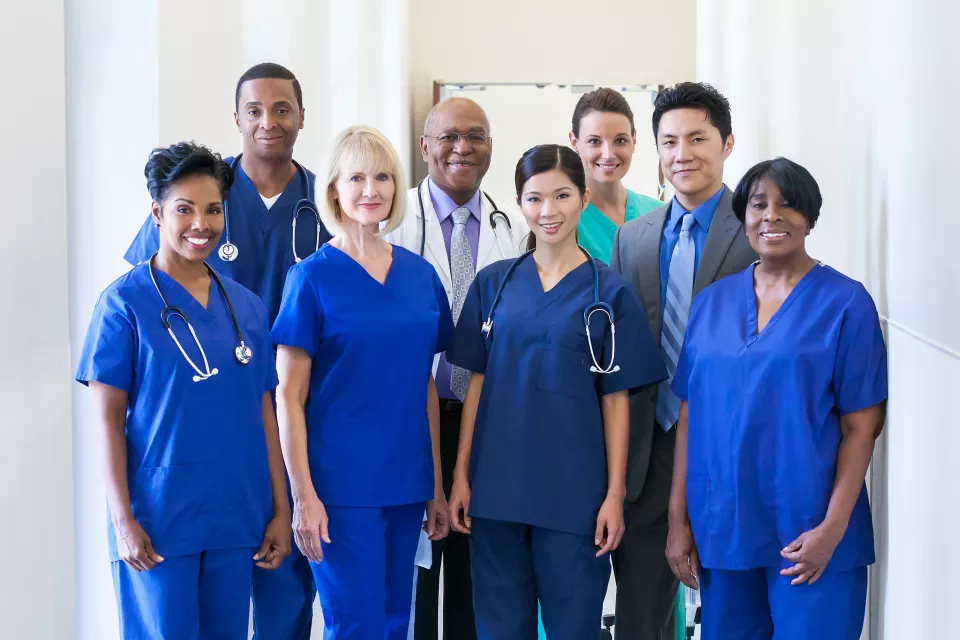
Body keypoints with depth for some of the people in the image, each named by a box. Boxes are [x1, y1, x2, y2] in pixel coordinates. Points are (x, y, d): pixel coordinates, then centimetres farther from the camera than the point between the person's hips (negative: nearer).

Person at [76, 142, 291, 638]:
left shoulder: (246, 305, 8)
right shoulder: (125, 302, -5)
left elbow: (263, 411, 10)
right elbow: (107, 417, -6)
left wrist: (280, 509, 7)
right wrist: (122, 519, -12)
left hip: (236, 519, 4)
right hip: (158, 521, -4)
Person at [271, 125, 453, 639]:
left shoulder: (421, 275, 8)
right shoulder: (313, 277, -6)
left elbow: (426, 387, 12)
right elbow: (289, 395, -7)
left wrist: (437, 486, 10)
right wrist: (304, 495, -13)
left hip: (406, 484, 5)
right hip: (341, 485, -5)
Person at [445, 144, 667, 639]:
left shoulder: (609, 292, -1)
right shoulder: (493, 282, 5)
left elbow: (615, 399, -1)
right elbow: (477, 383, 7)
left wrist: (615, 494, -5)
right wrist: (461, 476, 2)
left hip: (574, 491, -2)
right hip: (496, 484, 2)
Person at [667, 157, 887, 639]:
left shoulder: (845, 302, -4)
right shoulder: (710, 303, 7)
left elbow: (861, 426, -6)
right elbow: (689, 415, 7)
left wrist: (832, 527, -14)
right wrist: (678, 519, 3)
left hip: (805, 533, -3)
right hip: (720, 528, 3)